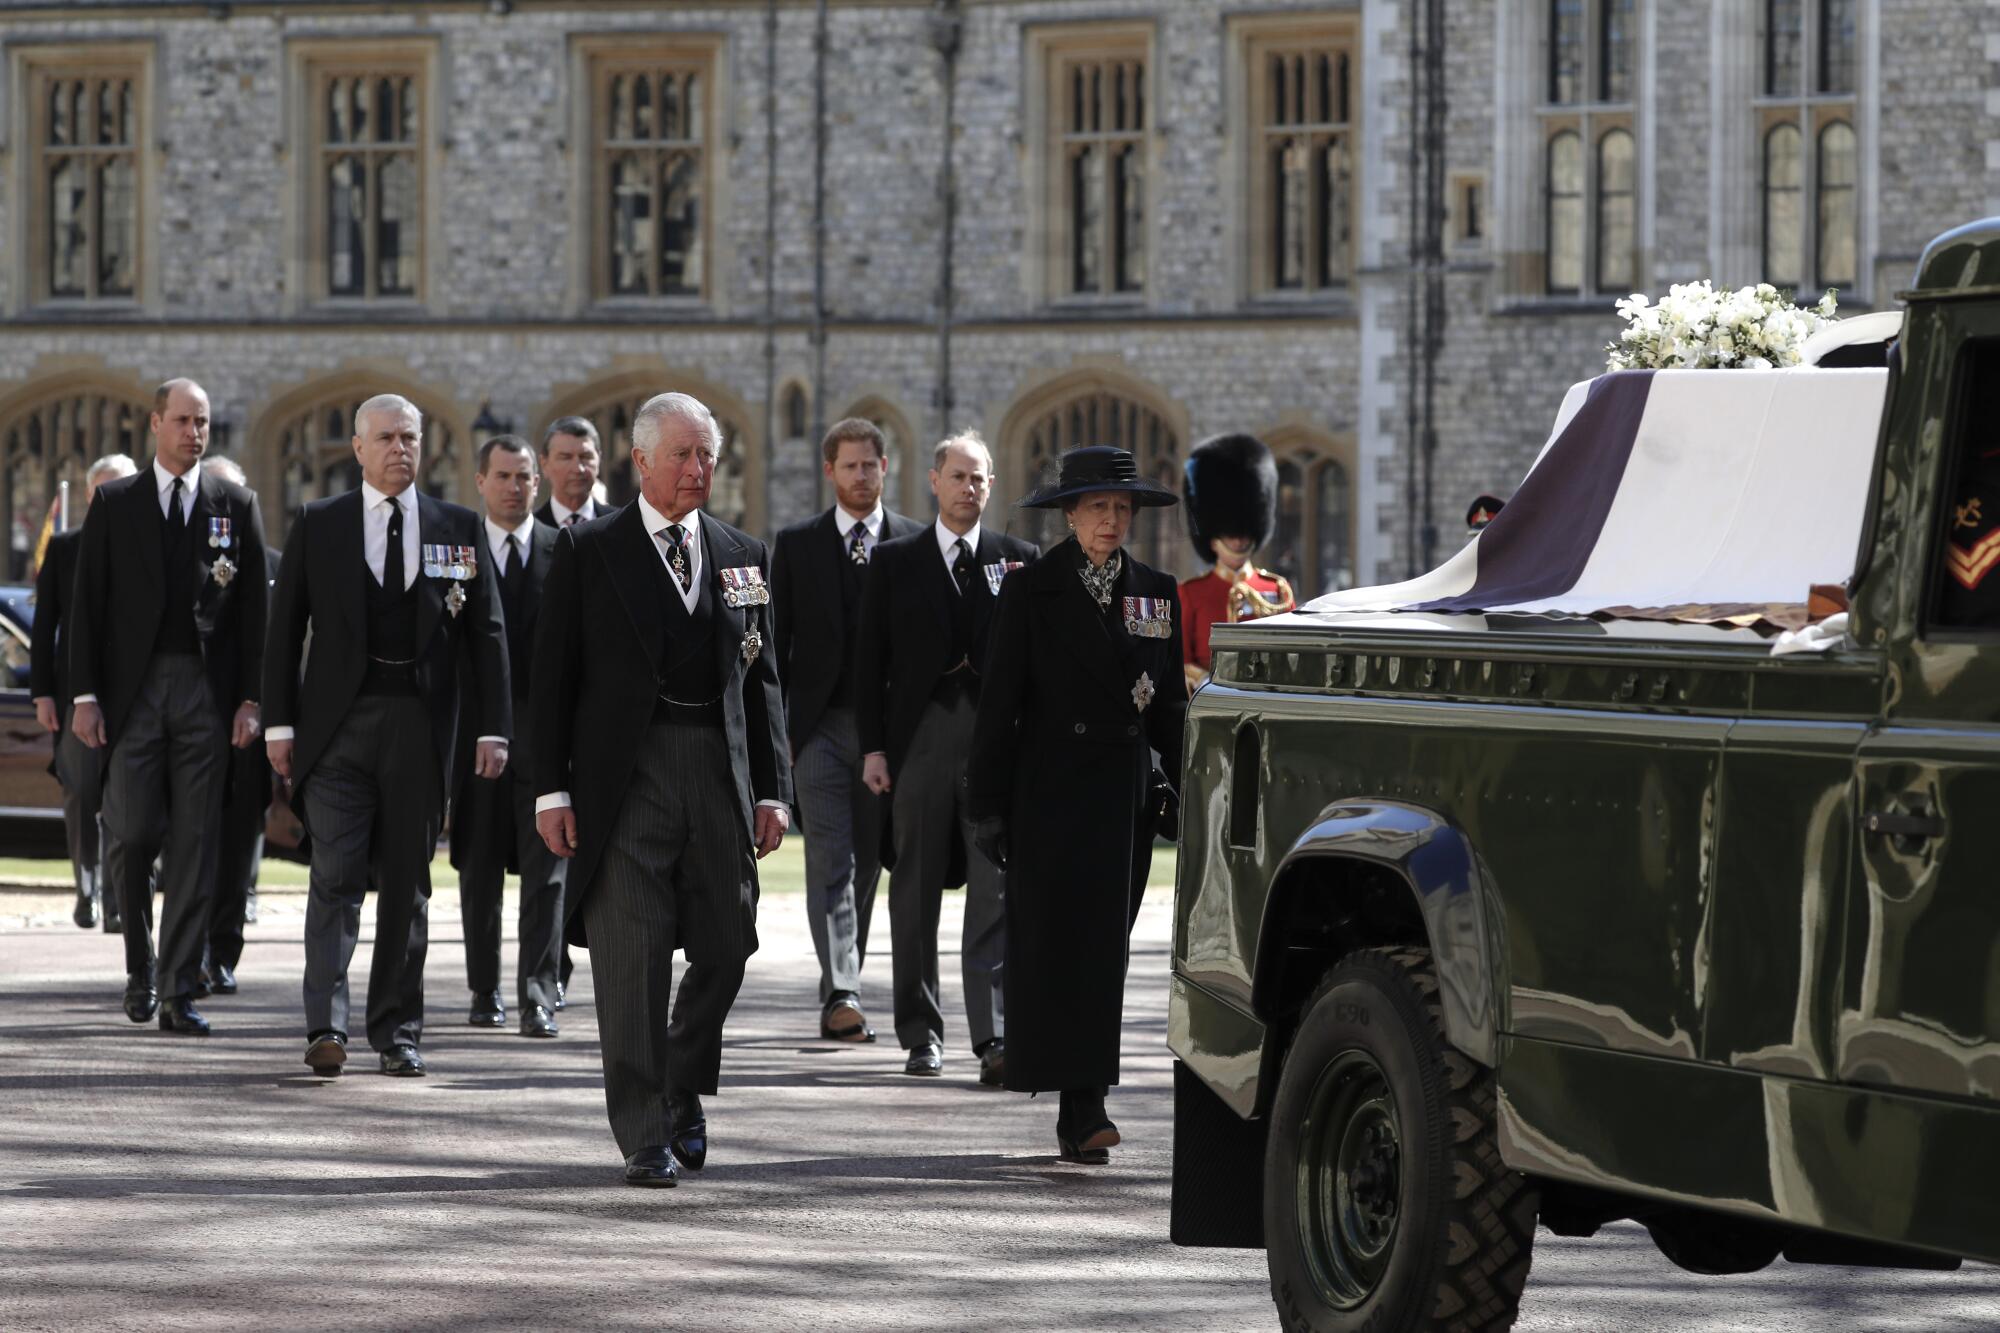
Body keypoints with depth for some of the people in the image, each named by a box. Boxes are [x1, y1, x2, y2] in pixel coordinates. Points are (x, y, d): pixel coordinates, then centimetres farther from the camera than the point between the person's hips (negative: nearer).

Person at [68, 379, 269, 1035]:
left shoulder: (236, 507, 8)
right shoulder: (115, 504, 6)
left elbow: (255, 609, 7)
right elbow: (87, 604, 4)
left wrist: (249, 700, -1)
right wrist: (85, 695, -3)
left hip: (206, 692, 0)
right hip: (134, 688, 0)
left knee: (195, 844, -2)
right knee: (133, 835, -4)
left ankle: (177, 992, 0)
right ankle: (140, 967, 19)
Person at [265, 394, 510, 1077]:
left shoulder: (458, 527, 8)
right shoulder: (318, 525, 6)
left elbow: (486, 632, 7)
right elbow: (285, 626, 6)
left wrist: (493, 726, 0)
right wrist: (281, 722, -1)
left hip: (420, 722, 1)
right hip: (339, 720, -1)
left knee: (407, 881, 6)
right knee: (335, 875, -10)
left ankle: (397, 1029, 13)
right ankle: (327, 1026, -15)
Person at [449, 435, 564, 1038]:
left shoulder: (565, 552, 5)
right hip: (476, 729, 1)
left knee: (546, 872, -6)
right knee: (479, 869, 9)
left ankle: (537, 997, -8)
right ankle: (485, 993, 19)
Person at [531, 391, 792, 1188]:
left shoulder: (744, 557, 14)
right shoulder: (589, 551, 3)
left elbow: (761, 680, 15)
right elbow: (552, 675, 1)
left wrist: (771, 790, 8)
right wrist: (551, 790, -6)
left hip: (719, 774, 4)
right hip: (625, 777, -4)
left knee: (725, 948, 5)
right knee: (632, 961, -6)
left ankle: (683, 1092, 29)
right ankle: (645, 1137, -2)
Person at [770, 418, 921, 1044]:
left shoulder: (917, 542, 7)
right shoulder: (796, 545, 6)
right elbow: (776, 640, 6)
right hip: (820, 727, -1)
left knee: (867, 867, 8)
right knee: (831, 867, -11)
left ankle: (842, 988, 19)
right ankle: (842, 996, -20)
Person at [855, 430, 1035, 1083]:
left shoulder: (1019, 560, 9)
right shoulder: (895, 562, 9)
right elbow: (870, 660, 6)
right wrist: (873, 747, -1)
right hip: (920, 738, 1)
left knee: (996, 894, -9)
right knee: (915, 894, 6)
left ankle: (995, 1038, -14)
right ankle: (921, 1034, 15)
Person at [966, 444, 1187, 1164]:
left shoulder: (1156, 593, 11)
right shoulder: (1031, 591, -1)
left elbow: (1169, 703, 15)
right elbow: (999, 702, -2)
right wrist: (987, 802, -6)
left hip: (1127, 796, 4)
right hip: (1052, 796, -4)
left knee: (1105, 948, 6)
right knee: (1062, 943, -10)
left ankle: (1081, 1114, 12)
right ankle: (1081, 1110, -16)